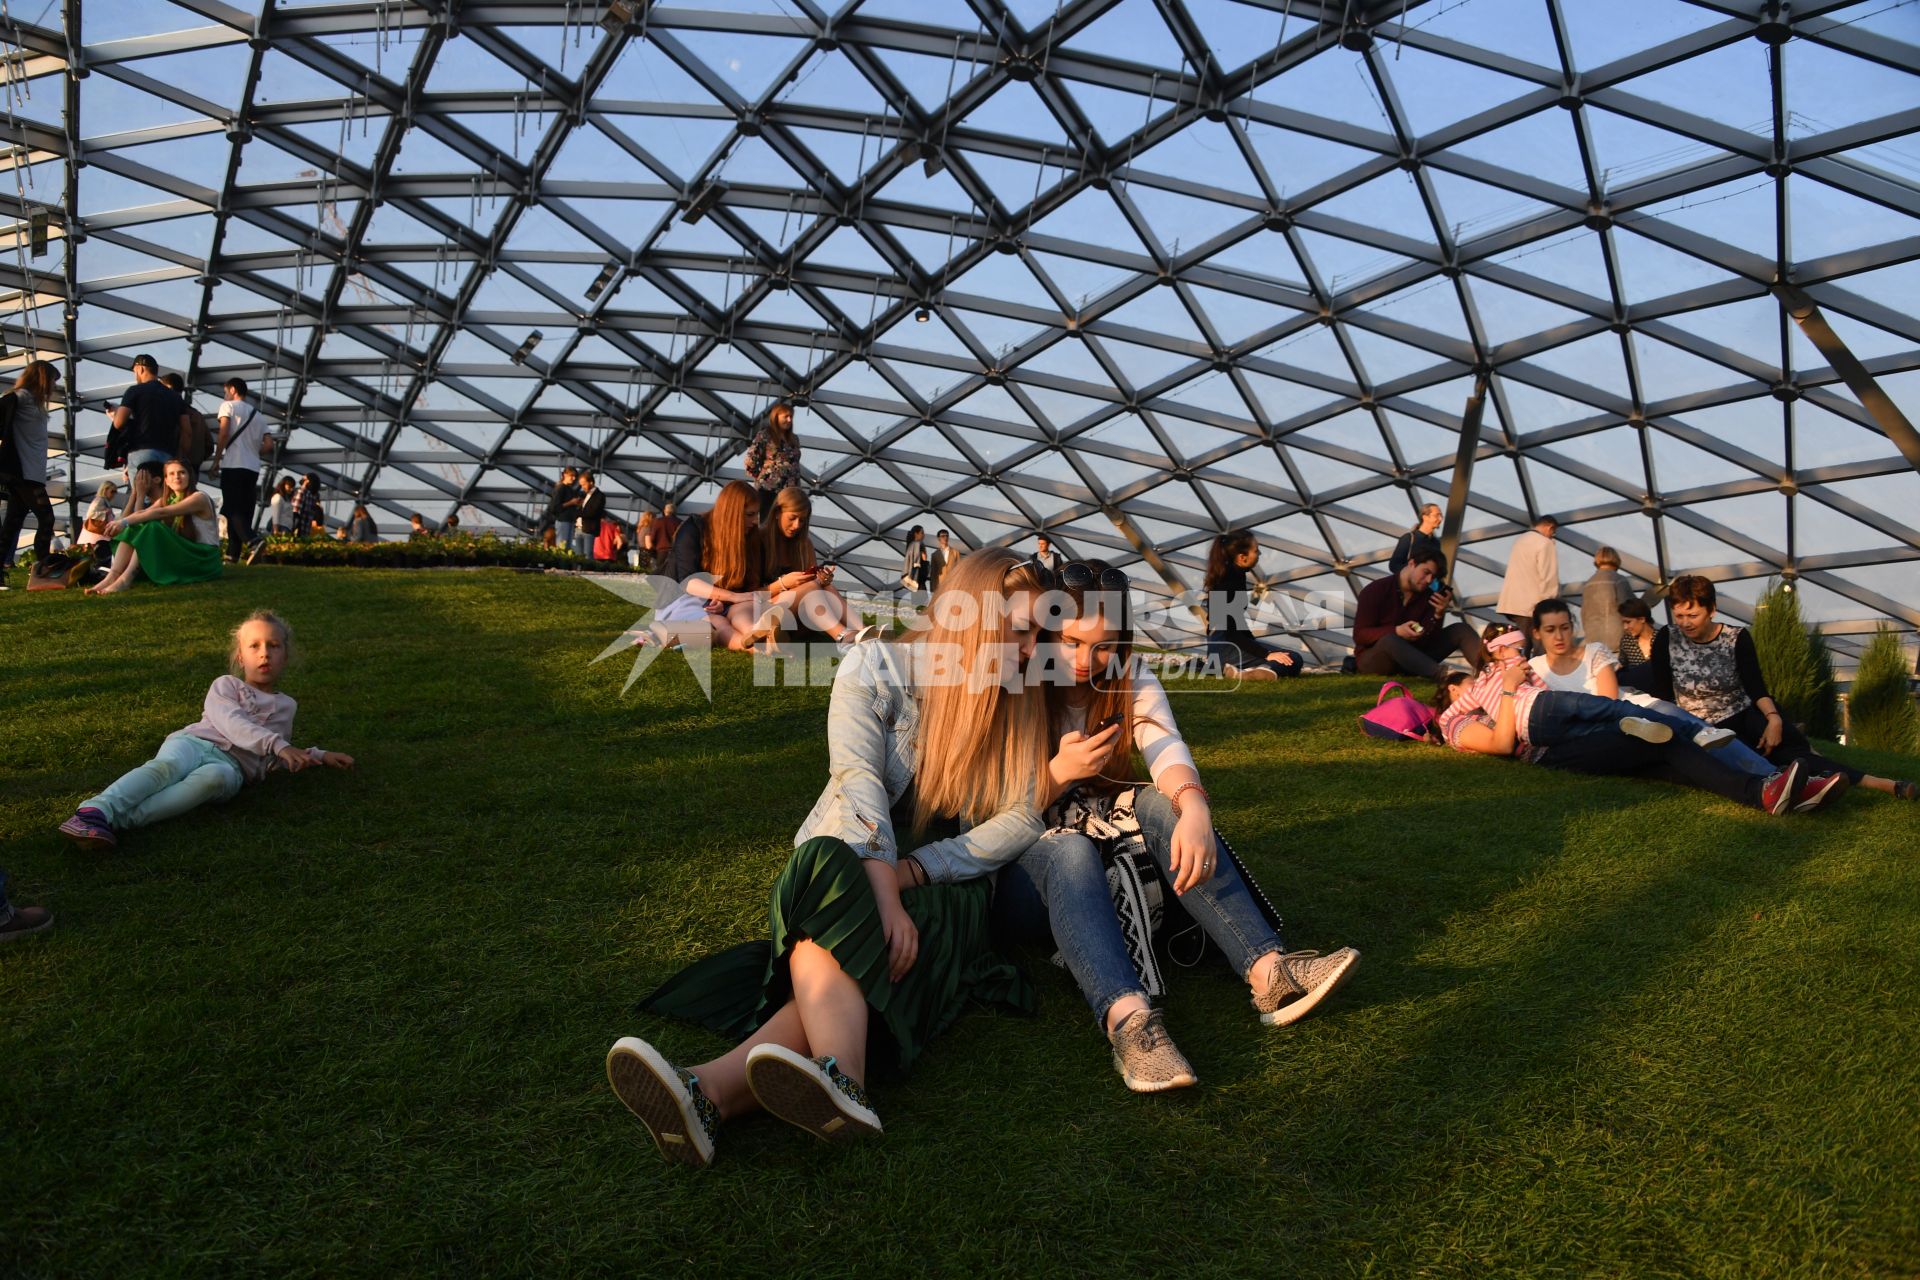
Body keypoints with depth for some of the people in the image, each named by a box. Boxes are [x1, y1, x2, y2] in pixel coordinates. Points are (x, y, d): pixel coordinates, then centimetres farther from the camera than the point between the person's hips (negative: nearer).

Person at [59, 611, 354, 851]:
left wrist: (319, 756, 31)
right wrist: (278, 745, -15)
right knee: (166, 766, -38)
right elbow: (231, 723, 0)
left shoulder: (286, 706, 32)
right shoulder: (226, 685, 21)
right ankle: (95, 811, -54)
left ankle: (119, 821, -50)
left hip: (232, 763, 0)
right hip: (193, 741, 0)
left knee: (213, 779, -38)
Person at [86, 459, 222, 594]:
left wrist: (125, 522, -29)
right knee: (133, 528, -9)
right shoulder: (167, 500, 15)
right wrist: (120, 522, -24)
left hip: (205, 559, -7)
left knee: (151, 527, -25)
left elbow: (162, 513, -22)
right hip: (177, 555, 7)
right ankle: (112, 576, -24)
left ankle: (126, 579, -35)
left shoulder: (199, 498, -8)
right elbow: (142, 513, -3)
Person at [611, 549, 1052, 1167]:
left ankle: (714, 1091, -58)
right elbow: (859, 783, -17)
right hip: (846, 858, -1)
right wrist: (883, 894, -33)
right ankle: (840, 1083, -64)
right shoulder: (877, 668, -3)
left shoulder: (1023, 705, 6)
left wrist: (915, 870, -16)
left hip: (943, 878, 1)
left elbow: (1023, 818, -2)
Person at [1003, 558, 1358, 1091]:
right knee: (1070, 849, -36)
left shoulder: (1133, 682, 1)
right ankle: (1128, 1019, -59)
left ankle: (1267, 970, -39)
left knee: (1159, 803, -25)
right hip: (1022, 870, -3)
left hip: (1111, 862, 3)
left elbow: (1167, 751, -19)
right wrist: (1058, 772, -27)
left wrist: (1193, 808, -41)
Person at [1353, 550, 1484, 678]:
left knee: (1460, 630, -8)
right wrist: (1396, 631, -31)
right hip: (1372, 660, -5)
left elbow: (1427, 640, -8)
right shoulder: (1375, 591, -11)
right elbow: (1360, 635, -19)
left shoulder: (1428, 596, 1)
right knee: (1390, 640, -40)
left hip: (1409, 658, 5)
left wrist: (1438, 614, -24)